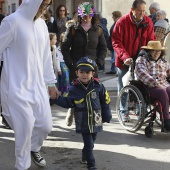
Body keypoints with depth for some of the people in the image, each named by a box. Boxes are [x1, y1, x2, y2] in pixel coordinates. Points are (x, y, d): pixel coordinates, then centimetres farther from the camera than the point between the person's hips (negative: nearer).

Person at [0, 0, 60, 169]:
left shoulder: (42, 24, 10)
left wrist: (51, 82, 18)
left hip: (37, 86, 7)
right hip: (16, 87, -6)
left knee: (45, 125, 8)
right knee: (25, 129, -6)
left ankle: (34, 148, 41)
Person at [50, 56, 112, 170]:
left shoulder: (98, 87, -5)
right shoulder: (74, 90, -6)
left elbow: (105, 101, 4)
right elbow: (67, 103, -1)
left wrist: (106, 116, 6)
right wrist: (56, 98, -15)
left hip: (95, 121, 2)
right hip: (83, 123, -2)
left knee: (91, 143, 16)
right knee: (89, 144, -2)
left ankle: (85, 156, 41)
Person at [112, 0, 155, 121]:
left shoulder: (148, 22, -3)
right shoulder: (123, 22, -12)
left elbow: (151, 42, 4)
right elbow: (116, 42, -12)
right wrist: (125, 57, -24)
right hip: (125, 61, -2)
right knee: (123, 87, 6)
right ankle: (124, 111, 19)